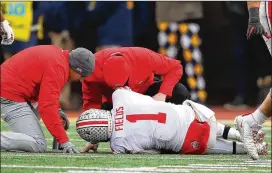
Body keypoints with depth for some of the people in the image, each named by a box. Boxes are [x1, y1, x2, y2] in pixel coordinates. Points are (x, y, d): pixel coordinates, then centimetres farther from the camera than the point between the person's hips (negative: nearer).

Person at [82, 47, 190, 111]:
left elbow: (175, 68, -24)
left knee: (180, 93, -25)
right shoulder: (95, 67, -33)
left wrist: (162, 94, -36)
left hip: (146, 90, 0)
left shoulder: (143, 58, -36)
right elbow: (91, 101, -20)